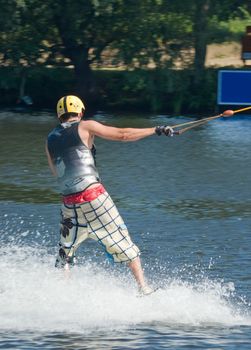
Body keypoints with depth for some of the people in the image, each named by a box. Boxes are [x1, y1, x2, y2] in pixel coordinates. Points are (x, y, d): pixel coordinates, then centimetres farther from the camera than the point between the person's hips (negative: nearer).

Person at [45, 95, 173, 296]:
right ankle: (144, 288, -1)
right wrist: (156, 130, 1)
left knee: (66, 253, 16)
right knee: (123, 242, 3)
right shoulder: (85, 127, 3)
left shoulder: (50, 140, 15)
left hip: (70, 202, 4)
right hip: (93, 195, -3)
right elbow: (123, 135, -3)